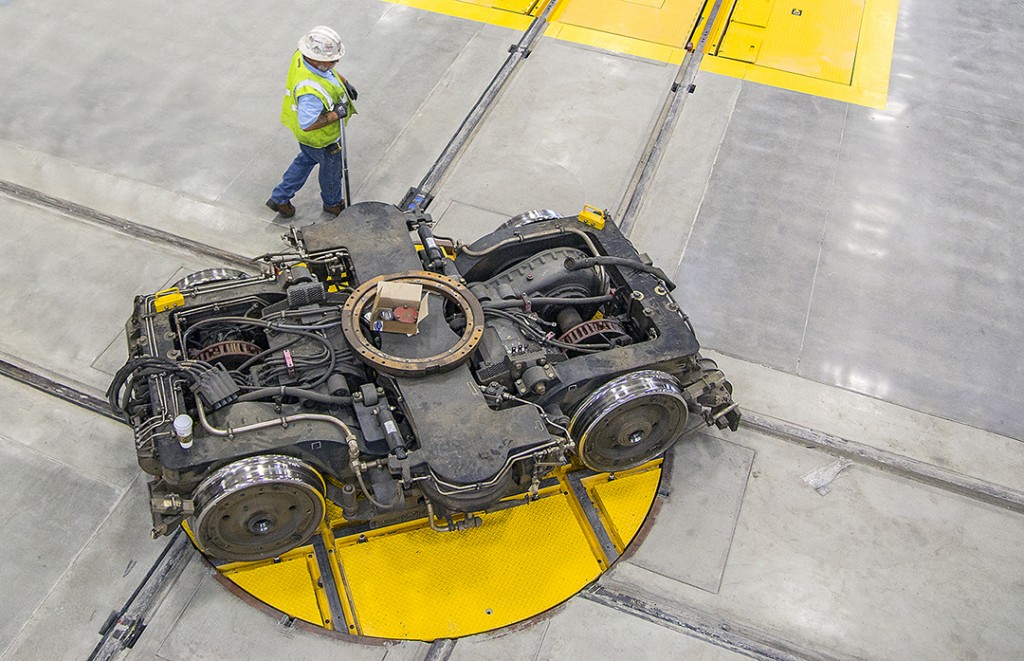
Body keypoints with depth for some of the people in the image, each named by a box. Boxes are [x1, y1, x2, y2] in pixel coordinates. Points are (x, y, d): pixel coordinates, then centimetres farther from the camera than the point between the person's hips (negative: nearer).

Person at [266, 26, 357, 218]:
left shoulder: (302, 55, -17)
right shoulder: (311, 91, -45)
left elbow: (328, 71, 6)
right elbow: (307, 124, -37)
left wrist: (344, 82, 2)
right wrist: (335, 114, -32)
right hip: (323, 139, -9)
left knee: (306, 159, 32)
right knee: (332, 169, 21)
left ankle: (279, 198, 45)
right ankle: (333, 203, 51)